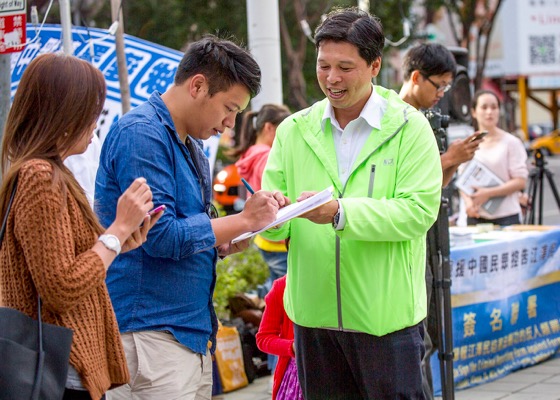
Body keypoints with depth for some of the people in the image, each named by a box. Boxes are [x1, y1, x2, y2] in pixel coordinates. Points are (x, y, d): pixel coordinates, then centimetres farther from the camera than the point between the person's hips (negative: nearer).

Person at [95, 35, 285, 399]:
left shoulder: (192, 144, 18)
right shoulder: (141, 133, -12)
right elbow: (159, 236, -19)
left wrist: (226, 244, 4)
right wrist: (243, 220, -11)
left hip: (195, 329, 9)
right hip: (150, 332, -9)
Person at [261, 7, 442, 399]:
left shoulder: (409, 127, -3)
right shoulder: (294, 130, 7)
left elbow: (419, 210, -15)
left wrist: (341, 214, -26)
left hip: (386, 316, -4)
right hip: (314, 315, 4)